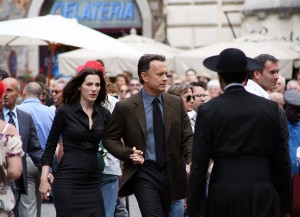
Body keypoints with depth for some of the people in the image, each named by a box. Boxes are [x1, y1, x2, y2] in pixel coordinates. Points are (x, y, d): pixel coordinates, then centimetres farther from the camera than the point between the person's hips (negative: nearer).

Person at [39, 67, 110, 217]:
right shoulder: (65, 111, -3)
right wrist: (44, 179, -6)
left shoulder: (104, 114, 8)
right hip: (68, 179, -3)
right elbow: (50, 147, 0)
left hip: (92, 180, 4)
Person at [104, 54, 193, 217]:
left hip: (171, 173, 4)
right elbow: (109, 139, 3)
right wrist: (128, 154, -14)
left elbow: (187, 137, 7)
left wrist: (191, 161, -11)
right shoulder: (125, 107, -5)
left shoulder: (176, 103, 5)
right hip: (143, 173, -4)